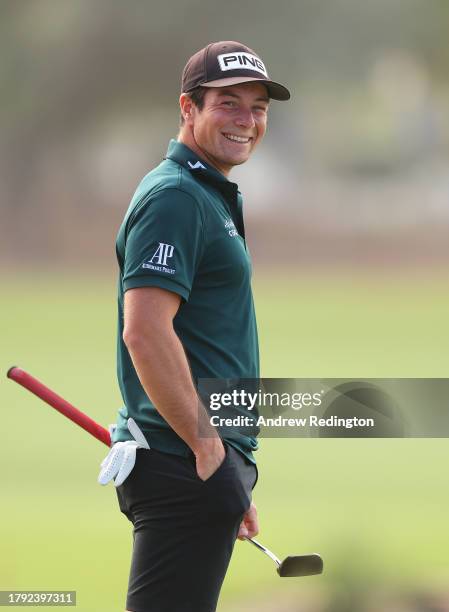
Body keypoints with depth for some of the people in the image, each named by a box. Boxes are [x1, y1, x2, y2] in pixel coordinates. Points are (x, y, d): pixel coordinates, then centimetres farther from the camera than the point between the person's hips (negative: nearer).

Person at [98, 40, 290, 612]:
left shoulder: (214, 197, 21)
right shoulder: (175, 196, -12)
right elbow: (144, 332, -22)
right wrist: (208, 447, -21)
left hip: (209, 457, 11)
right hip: (187, 468, -11)